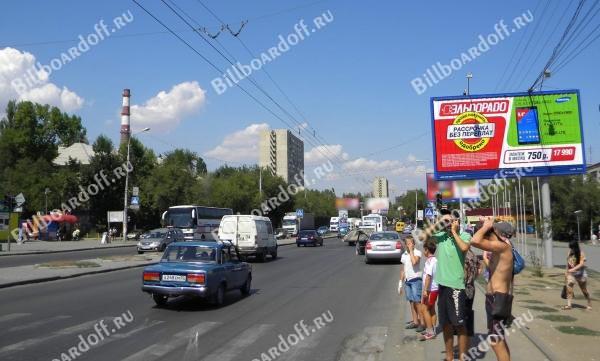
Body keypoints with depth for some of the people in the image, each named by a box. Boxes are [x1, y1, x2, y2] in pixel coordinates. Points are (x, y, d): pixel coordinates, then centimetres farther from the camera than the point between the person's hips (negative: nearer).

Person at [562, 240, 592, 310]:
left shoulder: (581, 254, -13)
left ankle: (589, 304, 35)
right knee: (569, 287, -16)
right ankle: (569, 305, -17)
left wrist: (573, 269, -35)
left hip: (580, 274, -3)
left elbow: (581, 264, -23)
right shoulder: (569, 253, 2)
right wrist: (566, 272, 14)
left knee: (584, 290, 11)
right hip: (571, 274, 3)